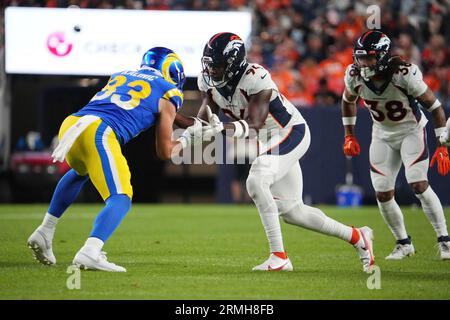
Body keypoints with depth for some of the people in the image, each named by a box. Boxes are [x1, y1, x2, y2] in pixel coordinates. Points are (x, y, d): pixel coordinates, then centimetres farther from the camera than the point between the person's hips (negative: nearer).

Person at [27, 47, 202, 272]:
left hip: (70, 124, 7)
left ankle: (44, 233, 30)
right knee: (121, 200, -5)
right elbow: (165, 152, 18)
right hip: (98, 133, -7)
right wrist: (187, 138, 37)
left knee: (80, 172, 36)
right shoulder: (167, 95, 16)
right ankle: (90, 253, -30)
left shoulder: (120, 76, 31)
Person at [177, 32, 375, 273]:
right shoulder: (208, 81, -8)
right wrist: (176, 122, -26)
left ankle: (279, 257, -24)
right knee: (291, 211, 10)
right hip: (267, 140, 8)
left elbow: (252, 125, -35)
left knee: (256, 182, -30)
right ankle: (356, 237, 28)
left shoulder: (255, 79, -30)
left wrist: (223, 129, -52)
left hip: (290, 133, -8)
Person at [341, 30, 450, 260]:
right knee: (383, 194, -2)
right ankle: (403, 243, 17)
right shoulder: (355, 76, -17)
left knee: (418, 184, -20)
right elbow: (348, 101, 7)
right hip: (383, 135, 4)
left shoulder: (405, 75, -30)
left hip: (412, 130, -4)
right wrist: (349, 136, 7)